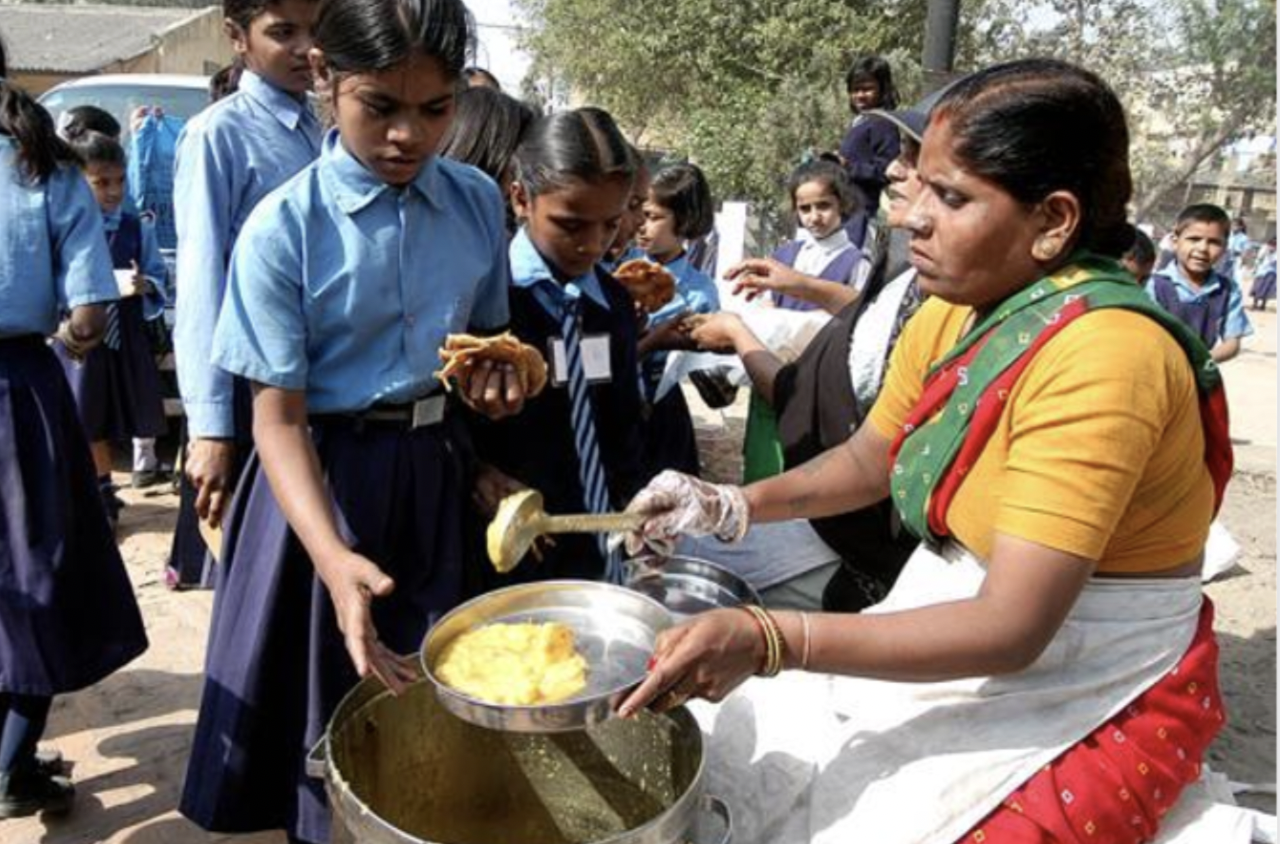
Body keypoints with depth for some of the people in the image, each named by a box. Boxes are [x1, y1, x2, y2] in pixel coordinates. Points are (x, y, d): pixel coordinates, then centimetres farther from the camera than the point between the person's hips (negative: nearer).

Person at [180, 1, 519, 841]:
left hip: (439, 468, 4)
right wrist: (334, 556, -33)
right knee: (334, 705, 13)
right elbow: (278, 417, -18)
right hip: (331, 476, -3)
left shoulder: (480, 202, -4)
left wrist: (499, 370, -13)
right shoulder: (281, 230, -17)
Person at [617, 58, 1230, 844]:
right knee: (732, 763, 4)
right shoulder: (950, 314, -4)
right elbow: (867, 461, 10)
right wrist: (731, 506, -7)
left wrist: (767, 640, -36)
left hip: (1089, 703, -7)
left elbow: (1011, 628, -30)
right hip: (961, 633, 7)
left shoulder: (1099, 354, -28)